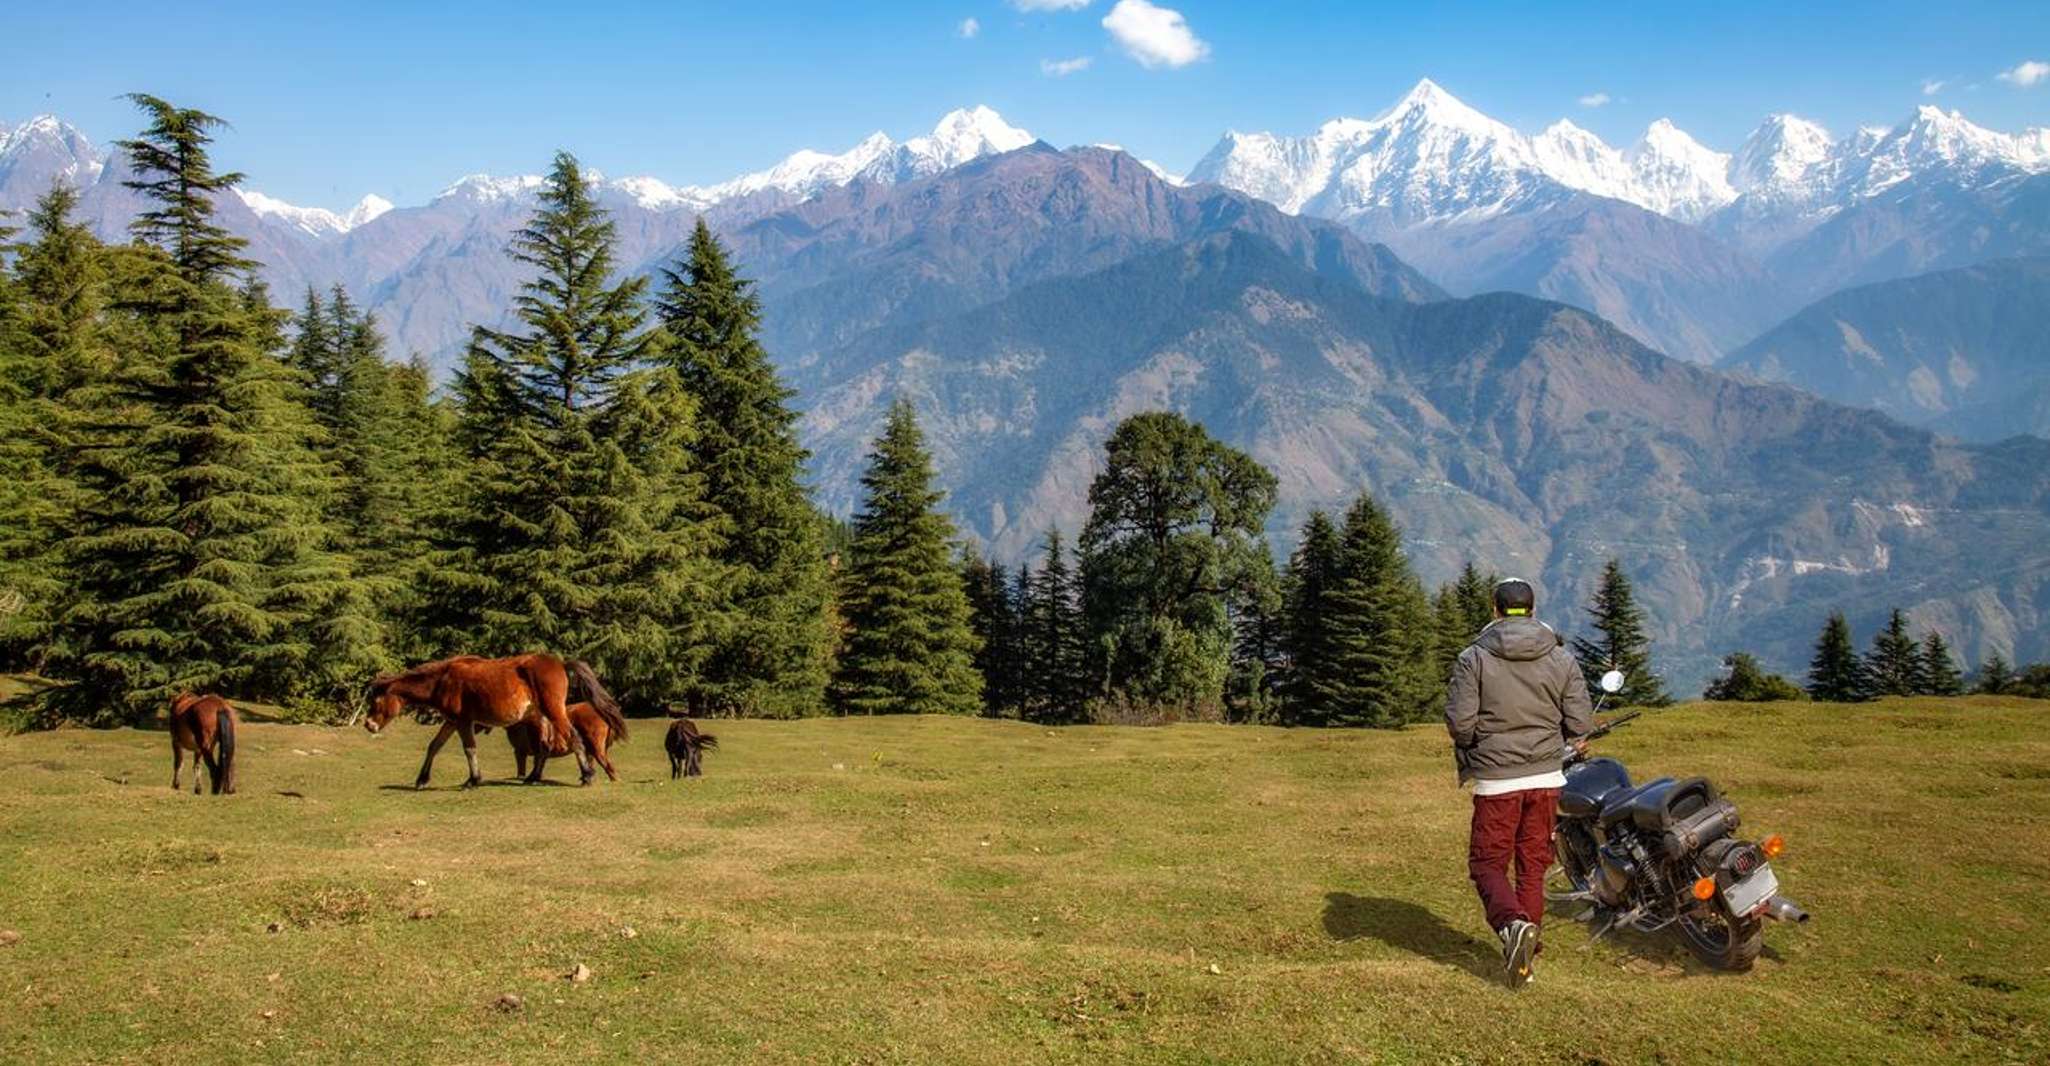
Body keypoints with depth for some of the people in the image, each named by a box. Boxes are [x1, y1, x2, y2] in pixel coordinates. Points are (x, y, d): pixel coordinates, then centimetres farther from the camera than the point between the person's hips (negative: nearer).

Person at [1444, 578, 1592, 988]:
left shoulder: (1474, 658, -8)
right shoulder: (1562, 659, 1)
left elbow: (1459, 720, -14)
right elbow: (1581, 724, -2)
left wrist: (1471, 746, 7)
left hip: (1496, 779, -3)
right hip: (1546, 776, 3)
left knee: (1488, 863, 7)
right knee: (1534, 864, 13)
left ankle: (1512, 923, -20)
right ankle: (1526, 954, 16)